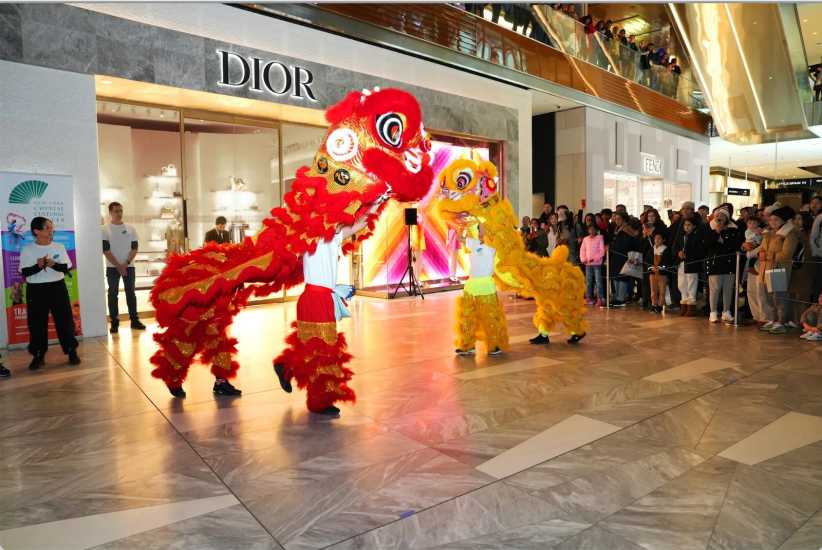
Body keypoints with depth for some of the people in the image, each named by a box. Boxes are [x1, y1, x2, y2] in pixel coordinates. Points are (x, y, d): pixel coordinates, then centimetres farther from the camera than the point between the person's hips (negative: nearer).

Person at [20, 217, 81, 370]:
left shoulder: (59, 247, 2)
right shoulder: (27, 250, -3)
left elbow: (67, 268, -1)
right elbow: (24, 272, -6)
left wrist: (54, 264, -19)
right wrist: (38, 266, -22)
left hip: (57, 288, 1)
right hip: (36, 290, -1)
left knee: (64, 320, 3)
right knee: (37, 323, 4)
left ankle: (71, 351, 11)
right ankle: (38, 355, 15)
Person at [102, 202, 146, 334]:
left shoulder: (130, 229, 6)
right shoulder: (105, 230, -2)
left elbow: (134, 248, 3)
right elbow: (105, 250, -7)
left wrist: (126, 263, -11)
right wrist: (118, 265, -13)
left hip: (129, 266, 2)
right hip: (112, 267, -2)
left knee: (131, 293, 5)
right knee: (113, 294, 1)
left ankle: (134, 320, 10)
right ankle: (114, 323, 6)